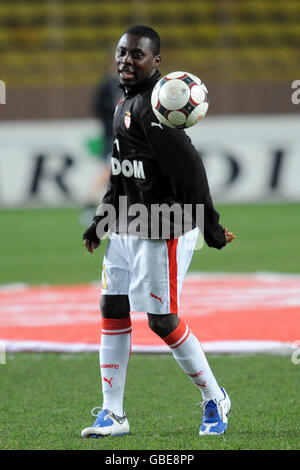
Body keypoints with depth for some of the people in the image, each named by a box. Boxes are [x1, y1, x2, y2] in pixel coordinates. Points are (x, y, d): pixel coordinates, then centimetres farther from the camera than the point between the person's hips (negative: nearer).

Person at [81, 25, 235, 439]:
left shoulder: (155, 107, -19)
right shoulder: (126, 104, 13)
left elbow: (189, 168, -23)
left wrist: (211, 229, -22)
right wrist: (101, 222, 22)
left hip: (161, 232, -10)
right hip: (125, 230, 10)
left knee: (162, 322, -3)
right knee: (112, 311, 8)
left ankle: (214, 400, 16)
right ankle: (113, 414, 14)